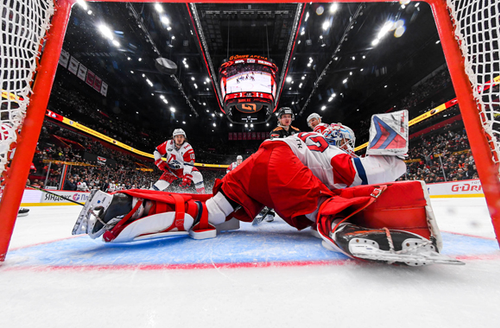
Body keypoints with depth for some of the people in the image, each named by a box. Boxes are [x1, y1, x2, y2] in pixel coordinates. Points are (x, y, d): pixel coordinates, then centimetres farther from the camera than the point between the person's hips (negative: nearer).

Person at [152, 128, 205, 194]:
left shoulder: (188, 148, -22)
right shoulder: (168, 144, -11)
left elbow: (189, 165, -30)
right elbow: (157, 151, 6)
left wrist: (187, 178, -41)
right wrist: (159, 162, -8)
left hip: (183, 169, -2)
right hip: (171, 170, 3)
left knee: (197, 175, -32)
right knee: (159, 185, -13)